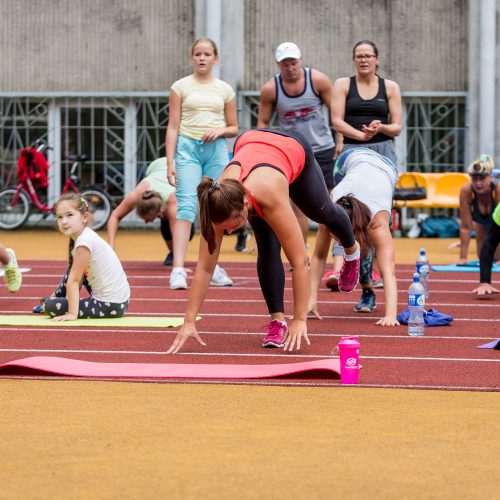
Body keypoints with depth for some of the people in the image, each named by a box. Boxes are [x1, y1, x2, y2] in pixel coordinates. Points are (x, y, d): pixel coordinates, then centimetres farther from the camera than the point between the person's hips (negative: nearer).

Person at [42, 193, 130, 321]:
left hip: (111, 306, -9)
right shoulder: (86, 235, 7)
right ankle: (56, 298, 38)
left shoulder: (85, 242, -21)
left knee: (50, 307, -11)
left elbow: (74, 280, -19)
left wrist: (72, 314, -19)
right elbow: (78, 277, 15)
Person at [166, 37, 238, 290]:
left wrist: (220, 130, -7)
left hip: (216, 149, 3)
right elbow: (173, 126, 3)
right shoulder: (181, 87, 5)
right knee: (186, 204, -15)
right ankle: (178, 269, -22)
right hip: (188, 147, -3)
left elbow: (234, 128, 16)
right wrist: (170, 162, -4)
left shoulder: (224, 90, 11)